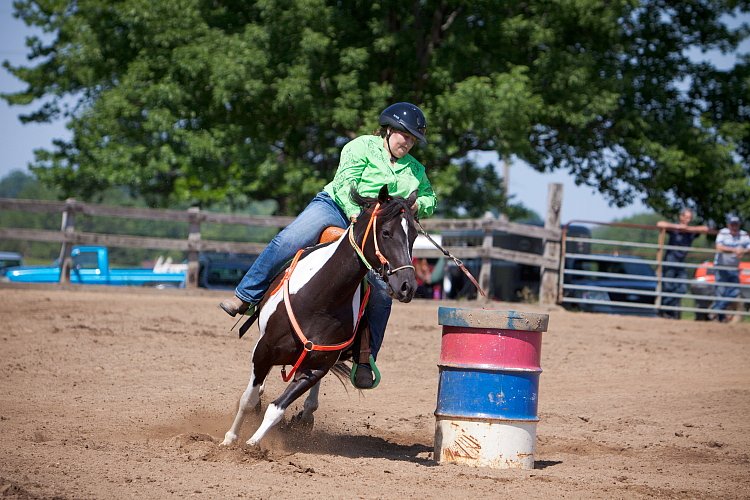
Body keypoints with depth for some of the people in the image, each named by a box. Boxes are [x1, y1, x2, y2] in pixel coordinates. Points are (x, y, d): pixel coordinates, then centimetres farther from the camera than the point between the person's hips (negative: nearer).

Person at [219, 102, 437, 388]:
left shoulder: (415, 169, 21)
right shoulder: (362, 147, 3)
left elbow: (430, 198, 28)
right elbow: (346, 182, -9)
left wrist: (419, 205, 3)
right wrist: (357, 216, -22)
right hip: (335, 207, -4)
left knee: (381, 292, -14)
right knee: (287, 241, -28)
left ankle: (365, 361, -6)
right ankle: (246, 297, -21)